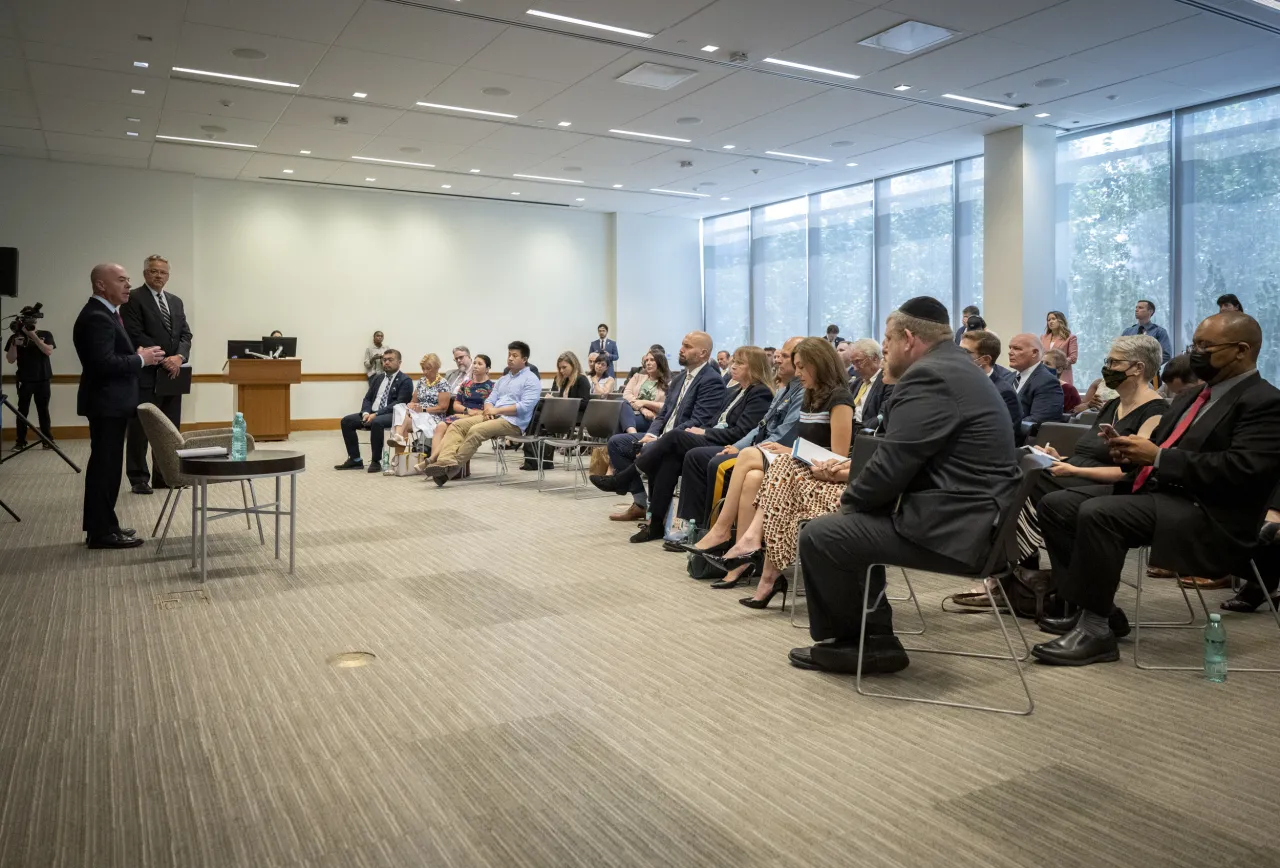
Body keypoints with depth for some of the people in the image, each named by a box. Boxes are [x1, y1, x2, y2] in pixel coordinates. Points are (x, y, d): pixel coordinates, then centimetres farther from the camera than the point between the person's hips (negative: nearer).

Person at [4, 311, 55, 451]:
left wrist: (34, 336, -17)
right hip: (24, 380, 0)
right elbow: (10, 360, -1)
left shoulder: (45, 334, 5)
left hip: (43, 379, 0)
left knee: (43, 410, 4)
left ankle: (47, 440, 8)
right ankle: (20, 442, 2)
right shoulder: (15, 337, 3)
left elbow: (49, 351, -11)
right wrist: (14, 344, -16)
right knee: (22, 411, 0)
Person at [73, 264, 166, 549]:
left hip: (112, 401, 11)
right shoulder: (96, 317, -18)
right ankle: (102, 532, 0)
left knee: (106, 464, 15)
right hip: (106, 402, -11)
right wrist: (141, 359, -17)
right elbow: (104, 363, -27)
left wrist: (137, 354, 5)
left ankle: (101, 525, 24)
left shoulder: (106, 313, 15)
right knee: (105, 464, -6)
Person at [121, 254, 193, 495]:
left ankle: (164, 475, 18)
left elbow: (185, 334, 11)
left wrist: (179, 357, -8)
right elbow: (135, 335, -12)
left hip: (172, 373, 6)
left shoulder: (176, 301, 17)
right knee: (140, 428, 0)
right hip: (145, 375, -6)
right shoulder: (133, 299, -3)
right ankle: (139, 478, 7)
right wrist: (162, 359, -17)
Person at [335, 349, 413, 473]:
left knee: (376, 422, -37)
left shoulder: (405, 381, -3)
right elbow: (367, 399, 17)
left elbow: (399, 403, -14)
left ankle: (376, 461, -24)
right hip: (372, 413, 8)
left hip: (392, 415, -7)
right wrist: (366, 413, -7)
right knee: (346, 421, -9)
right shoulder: (378, 379, 19)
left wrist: (376, 414, -22)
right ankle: (355, 460, -6)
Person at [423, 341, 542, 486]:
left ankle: (453, 468, -28)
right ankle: (447, 460, -32)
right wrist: (489, 410, -5)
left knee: (476, 430, -30)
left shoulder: (531, 380, -1)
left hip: (513, 422, -8)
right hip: (493, 417, 8)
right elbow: (490, 400, 20)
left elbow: (525, 407, -14)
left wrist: (497, 410, -13)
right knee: (457, 425, -12)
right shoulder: (503, 379, 25)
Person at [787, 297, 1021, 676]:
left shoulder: (928, 376, -17)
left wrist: (848, 500, -3)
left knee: (819, 536, -7)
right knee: (853, 522, 21)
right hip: (966, 515, 11)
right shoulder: (955, 368, 16)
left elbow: (893, 464, -19)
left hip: (951, 527, -11)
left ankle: (848, 641, 15)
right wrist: (859, 473, 14)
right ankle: (873, 638, 18)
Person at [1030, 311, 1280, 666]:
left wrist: (1157, 457, -20)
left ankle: (1097, 629, -22)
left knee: (1097, 513, -32)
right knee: (1056, 504, -2)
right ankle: (1093, 607, 1)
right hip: (1152, 490, 10)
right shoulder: (1190, 397, 20)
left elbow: (1241, 470, -21)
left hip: (1207, 515, -10)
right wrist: (1131, 454, -1)